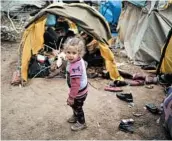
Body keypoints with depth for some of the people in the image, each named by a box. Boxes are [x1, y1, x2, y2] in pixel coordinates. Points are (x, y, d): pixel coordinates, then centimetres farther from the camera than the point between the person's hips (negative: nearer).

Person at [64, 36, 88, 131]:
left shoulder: (75, 67, -38)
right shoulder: (79, 60, -8)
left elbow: (75, 84, -33)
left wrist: (71, 97, -21)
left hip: (79, 91, -9)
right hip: (81, 89, 9)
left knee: (77, 107, 16)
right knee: (72, 104, 30)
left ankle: (81, 123, 41)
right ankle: (75, 116, 56)